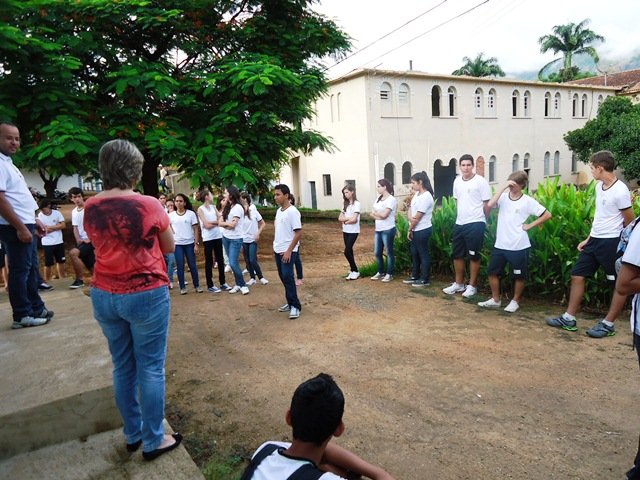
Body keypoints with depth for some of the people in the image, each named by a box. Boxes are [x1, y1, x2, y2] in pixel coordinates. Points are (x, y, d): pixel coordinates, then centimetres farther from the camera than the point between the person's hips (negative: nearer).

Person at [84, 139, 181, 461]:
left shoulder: (90, 209, 0)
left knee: (122, 367, 17)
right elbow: (169, 248, 0)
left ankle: (132, 434, 33)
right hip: (146, 295, -5)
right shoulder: (149, 205, -14)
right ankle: (153, 441, 19)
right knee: (150, 368, 7)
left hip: (104, 296, 5)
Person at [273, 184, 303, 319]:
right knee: (283, 277, 12)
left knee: (287, 277, -11)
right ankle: (290, 303, 23)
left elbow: (299, 233, -19)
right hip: (278, 250, 9)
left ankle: (296, 306, -4)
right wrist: (275, 246, 17)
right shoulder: (278, 211, 11)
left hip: (288, 251, -9)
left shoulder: (292, 211, -15)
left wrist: (289, 251, -21)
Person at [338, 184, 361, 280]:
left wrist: (345, 220, -6)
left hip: (353, 231, -7)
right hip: (345, 231, 7)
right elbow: (340, 218, 3)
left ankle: (355, 271, 5)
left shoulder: (356, 203, -10)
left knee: (347, 252, -10)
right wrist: (348, 218, -12)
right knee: (349, 251, 9)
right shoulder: (345, 204, 10)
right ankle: (352, 271, 17)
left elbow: (354, 219, -19)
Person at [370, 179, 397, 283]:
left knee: (389, 252, 3)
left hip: (388, 230, -8)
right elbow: (372, 214, 8)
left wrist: (375, 212, -2)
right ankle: (380, 272, 27)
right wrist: (379, 215, -11)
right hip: (378, 230, 8)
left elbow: (384, 215, -19)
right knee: (377, 253, 12)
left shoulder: (391, 199, -12)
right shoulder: (379, 198, 12)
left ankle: (389, 274, 13)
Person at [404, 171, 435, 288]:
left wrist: (409, 230, -7)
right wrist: (410, 217, -7)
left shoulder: (426, 197, -20)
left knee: (423, 254, 1)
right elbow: (410, 208, 12)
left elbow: (417, 218, -18)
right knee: (414, 253, 17)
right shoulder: (417, 194, 9)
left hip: (422, 230, -9)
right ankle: (415, 276, 29)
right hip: (415, 230, 9)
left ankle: (425, 280, 11)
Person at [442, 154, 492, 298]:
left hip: (475, 224, -7)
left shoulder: (480, 181, -10)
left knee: (473, 256, 2)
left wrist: (481, 220, 0)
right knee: (457, 255, 13)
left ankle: (472, 286, 14)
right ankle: (459, 283, 26)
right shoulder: (457, 181, 8)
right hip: (459, 223, 7)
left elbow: (487, 203, -6)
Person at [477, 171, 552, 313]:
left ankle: (515, 301, 26)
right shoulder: (503, 196, 1)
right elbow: (490, 204, -19)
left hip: (519, 246, -3)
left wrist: (530, 226, -7)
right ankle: (495, 300, 24)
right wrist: (503, 187, -18)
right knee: (492, 271, 9)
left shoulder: (527, 201, -6)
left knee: (519, 276, 8)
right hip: (500, 244, 4)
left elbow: (547, 215, -4)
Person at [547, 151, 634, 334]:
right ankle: (569, 319, 16)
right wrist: (589, 238, 16)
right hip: (595, 240, 9)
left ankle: (608, 324, 12)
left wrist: (622, 243, 2)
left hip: (612, 242, -9)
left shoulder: (620, 191, -17)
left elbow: (629, 221, -9)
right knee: (577, 275, 9)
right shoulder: (599, 186, 7)